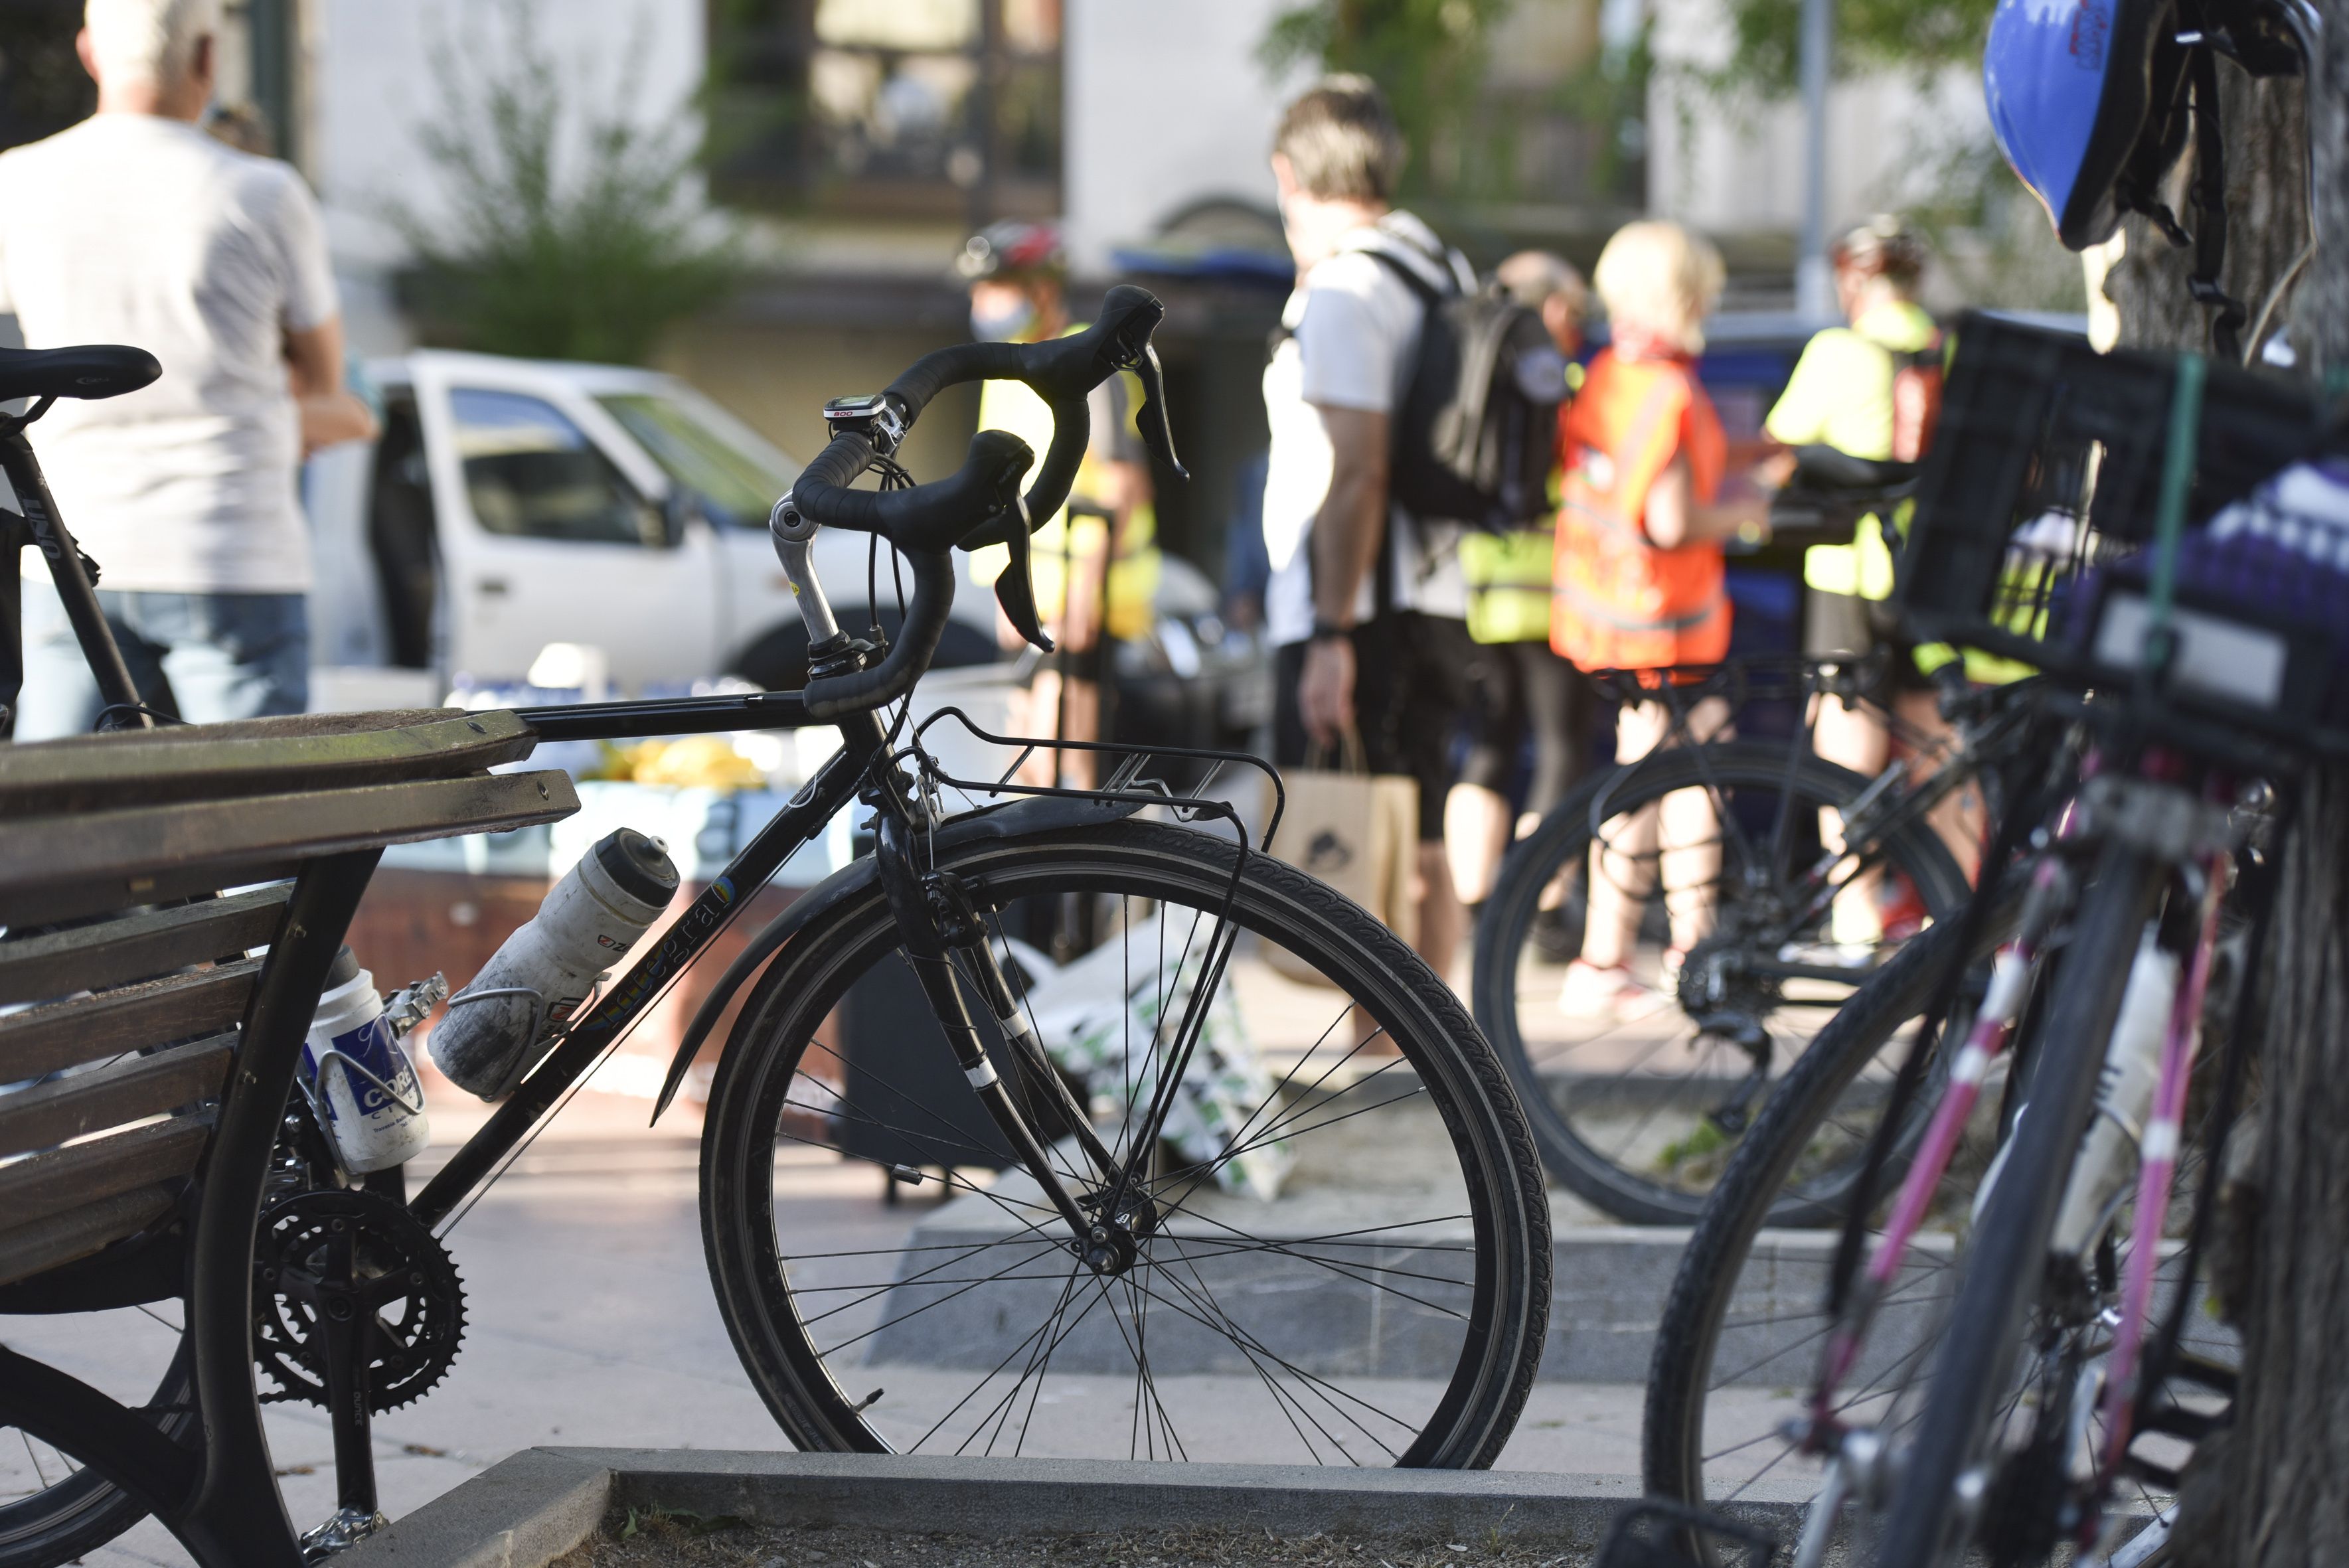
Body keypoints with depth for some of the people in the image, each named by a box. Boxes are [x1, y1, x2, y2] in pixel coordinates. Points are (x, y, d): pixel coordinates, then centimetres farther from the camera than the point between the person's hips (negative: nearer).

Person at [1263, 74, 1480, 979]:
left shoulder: (1344, 288, -13)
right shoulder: (1449, 276, 15)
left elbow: (1357, 473, -20)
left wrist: (1332, 633, -21)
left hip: (1358, 611, -9)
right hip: (1438, 604, 9)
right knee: (1418, 851, 13)